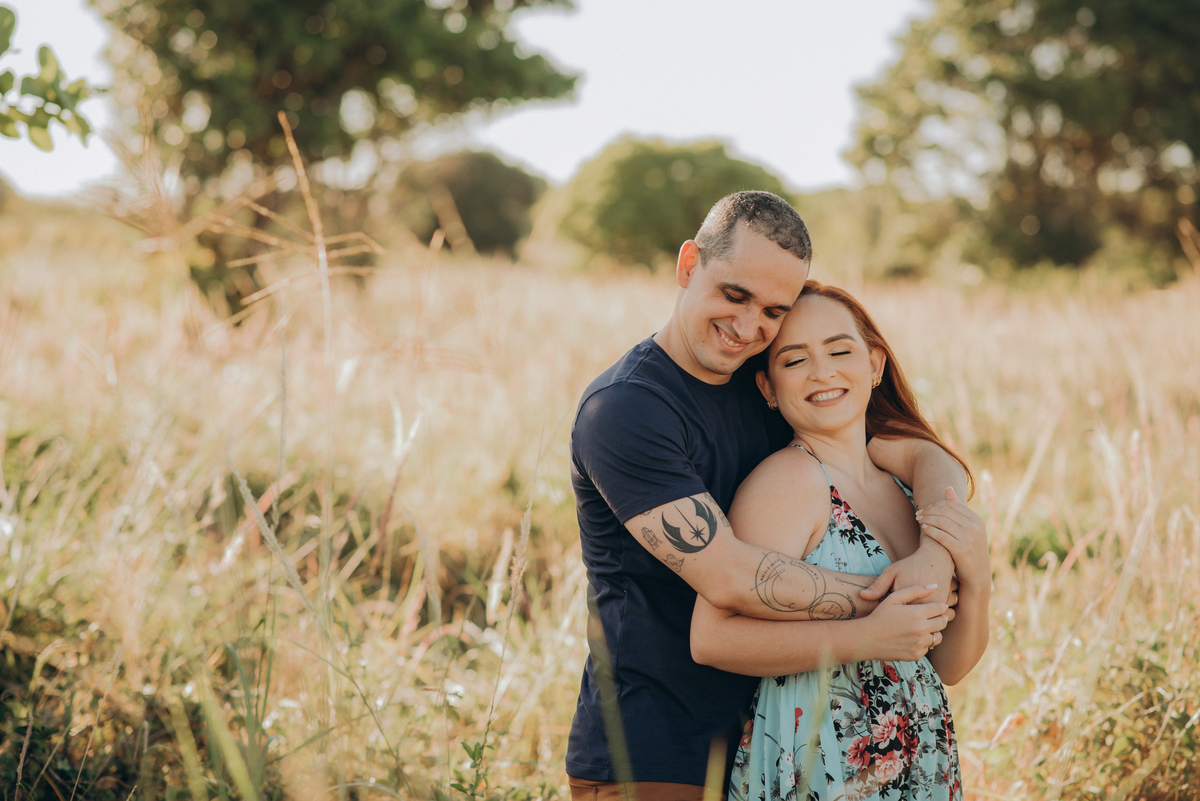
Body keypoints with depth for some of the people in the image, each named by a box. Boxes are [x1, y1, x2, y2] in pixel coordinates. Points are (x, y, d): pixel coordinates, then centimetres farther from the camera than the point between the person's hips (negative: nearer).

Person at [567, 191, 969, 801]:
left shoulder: (771, 395, 8)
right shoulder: (622, 410, -17)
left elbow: (928, 460, 5)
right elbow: (730, 578, -23)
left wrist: (935, 554, -16)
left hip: (751, 747, 7)